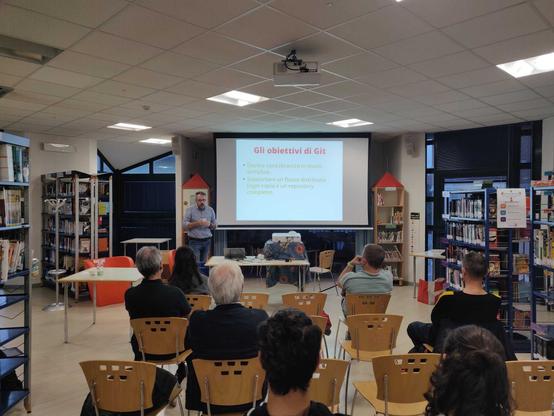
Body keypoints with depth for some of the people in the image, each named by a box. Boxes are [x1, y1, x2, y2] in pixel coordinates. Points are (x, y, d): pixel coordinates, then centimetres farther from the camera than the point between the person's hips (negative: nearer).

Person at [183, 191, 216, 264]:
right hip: (194, 241, -3)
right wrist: (198, 223, -18)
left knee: (204, 263, 1)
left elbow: (215, 225, 13)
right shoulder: (190, 209, 0)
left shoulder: (210, 210, 8)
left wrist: (210, 224, -10)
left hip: (207, 241, 3)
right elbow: (185, 225, -6)